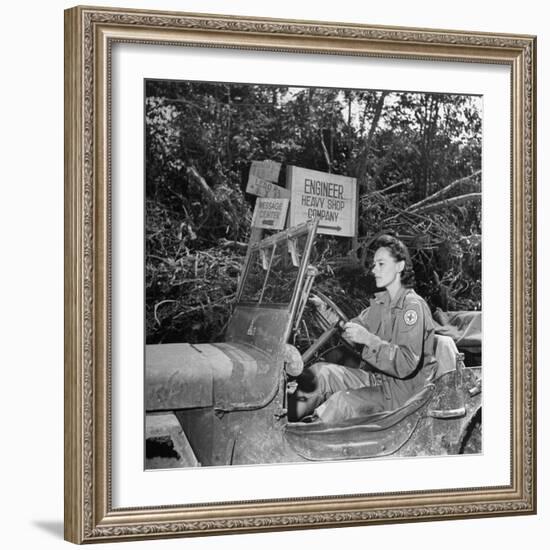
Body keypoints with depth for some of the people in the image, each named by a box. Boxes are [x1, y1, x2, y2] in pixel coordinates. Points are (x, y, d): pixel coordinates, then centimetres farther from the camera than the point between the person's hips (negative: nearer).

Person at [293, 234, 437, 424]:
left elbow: (407, 364, -24)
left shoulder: (413, 307, -16)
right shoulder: (380, 301, 13)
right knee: (320, 371, -9)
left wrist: (368, 339, -28)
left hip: (403, 389, -8)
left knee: (342, 402, -30)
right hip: (376, 378, 8)